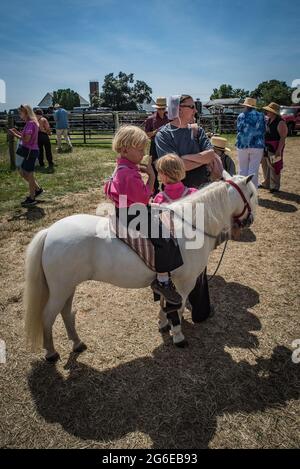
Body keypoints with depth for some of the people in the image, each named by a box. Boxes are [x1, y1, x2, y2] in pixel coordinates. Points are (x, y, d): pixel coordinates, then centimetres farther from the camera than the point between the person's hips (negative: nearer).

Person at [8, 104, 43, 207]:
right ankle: (37, 189, 27)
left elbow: (26, 139, -23)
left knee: (29, 175, 0)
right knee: (22, 172, 18)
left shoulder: (30, 123, -18)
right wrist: (17, 132, 10)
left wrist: (15, 134, -12)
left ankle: (31, 199, 11)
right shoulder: (31, 122, 12)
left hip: (30, 151, -10)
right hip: (28, 151, 10)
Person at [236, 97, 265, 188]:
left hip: (243, 145, 0)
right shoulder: (261, 116, 0)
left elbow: (239, 129, 7)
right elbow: (263, 130, 5)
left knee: (243, 169, 10)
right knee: (253, 170, 4)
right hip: (257, 145, 0)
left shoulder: (241, 116, -2)